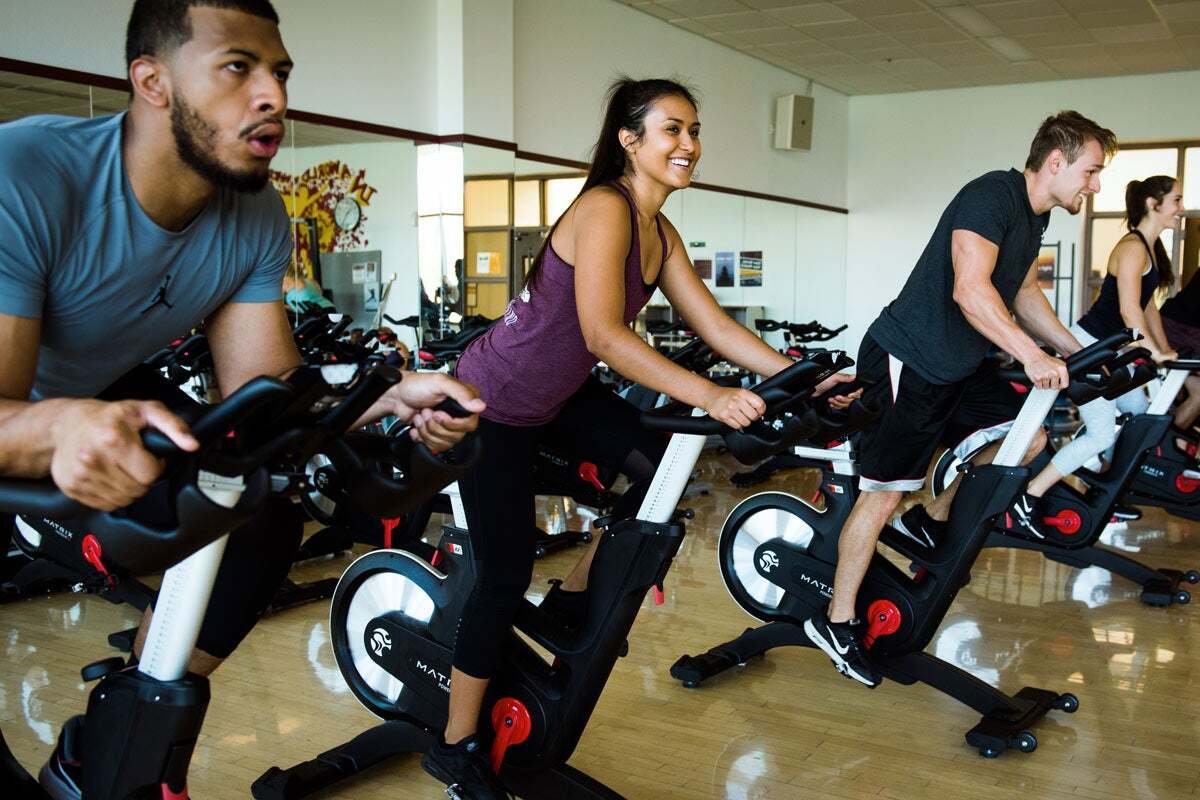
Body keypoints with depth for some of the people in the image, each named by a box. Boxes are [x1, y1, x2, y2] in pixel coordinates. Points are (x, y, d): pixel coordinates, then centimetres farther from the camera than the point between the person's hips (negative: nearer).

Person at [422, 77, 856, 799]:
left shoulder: (661, 232, 2)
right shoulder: (604, 209, -24)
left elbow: (715, 325, -1)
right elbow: (603, 334, -36)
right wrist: (710, 396, -44)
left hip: (560, 394, 8)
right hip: (494, 402, -8)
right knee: (507, 575, -4)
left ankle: (574, 597, 16)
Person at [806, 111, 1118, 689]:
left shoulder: (1035, 217, 12)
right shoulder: (992, 195, -19)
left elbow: (1024, 295, 22)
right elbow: (970, 289, -31)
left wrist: (1078, 353, 16)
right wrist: (1032, 356, -33)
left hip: (960, 362, 10)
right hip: (906, 360, -10)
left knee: (1027, 439, 10)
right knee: (884, 492, -8)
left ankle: (934, 524, 29)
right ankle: (836, 621, 3)